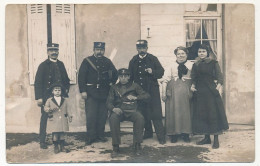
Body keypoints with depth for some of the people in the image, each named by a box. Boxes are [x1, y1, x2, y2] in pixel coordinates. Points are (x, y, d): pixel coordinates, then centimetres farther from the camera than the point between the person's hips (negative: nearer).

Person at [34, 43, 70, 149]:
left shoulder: (61, 64, 14)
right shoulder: (43, 65, -1)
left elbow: (66, 79, 23)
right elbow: (37, 83, -5)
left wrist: (66, 89, 6)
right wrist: (39, 98, -12)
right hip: (47, 97, -4)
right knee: (45, 118, -1)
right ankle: (42, 141, 8)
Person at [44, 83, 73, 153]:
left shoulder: (64, 100, 8)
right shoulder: (49, 100, 2)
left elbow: (67, 110, 10)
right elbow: (45, 108, 0)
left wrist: (70, 116, 0)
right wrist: (50, 109, -20)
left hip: (63, 121, 2)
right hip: (54, 121, -2)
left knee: (62, 134, 6)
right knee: (55, 134, 0)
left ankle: (62, 146, 18)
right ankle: (56, 147, 13)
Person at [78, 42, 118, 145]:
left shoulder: (107, 62, 12)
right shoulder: (87, 61, 1)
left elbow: (115, 74, 22)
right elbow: (81, 76, -4)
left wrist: (111, 83, 8)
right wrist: (83, 91, -10)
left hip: (104, 93, 4)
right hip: (91, 93, -3)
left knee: (103, 115, 6)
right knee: (91, 115, -6)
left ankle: (100, 135, 17)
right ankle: (90, 137, 2)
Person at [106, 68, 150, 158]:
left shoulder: (134, 86, 15)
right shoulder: (114, 88, 16)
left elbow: (147, 95, 7)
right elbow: (109, 102, 6)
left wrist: (135, 97, -11)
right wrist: (113, 108, -18)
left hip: (131, 110, 0)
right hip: (119, 111, 0)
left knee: (140, 118, -33)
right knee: (113, 118, -34)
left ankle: (137, 145, -19)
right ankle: (115, 147, -25)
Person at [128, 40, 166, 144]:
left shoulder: (153, 59, 3)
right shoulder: (133, 61, 10)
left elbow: (161, 72, 1)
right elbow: (130, 76, 13)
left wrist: (152, 72, -18)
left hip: (152, 90, -3)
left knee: (156, 114, -6)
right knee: (143, 113, 8)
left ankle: (161, 136, -2)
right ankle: (148, 132, 23)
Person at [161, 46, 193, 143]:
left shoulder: (191, 65, 10)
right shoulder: (172, 66, 10)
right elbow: (165, 79, 5)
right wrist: (164, 92, -3)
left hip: (186, 91, 0)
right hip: (173, 91, 0)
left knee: (186, 111, 1)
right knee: (173, 111, -1)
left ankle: (185, 134, 11)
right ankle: (174, 135, 7)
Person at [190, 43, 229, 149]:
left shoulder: (213, 63, 1)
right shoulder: (195, 65, 12)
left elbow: (220, 78, -4)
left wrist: (218, 87, -20)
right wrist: (193, 86, -1)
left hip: (211, 92, -4)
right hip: (199, 93, 4)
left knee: (213, 114, -5)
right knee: (201, 114, 6)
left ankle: (216, 139, 1)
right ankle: (207, 138, 16)